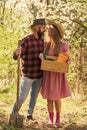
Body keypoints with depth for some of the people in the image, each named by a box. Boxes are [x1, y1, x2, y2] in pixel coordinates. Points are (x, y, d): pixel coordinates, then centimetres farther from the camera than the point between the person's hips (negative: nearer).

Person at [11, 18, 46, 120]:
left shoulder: (42, 41, 4)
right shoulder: (26, 40, -15)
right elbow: (15, 57, -19)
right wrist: (17, 53, -44)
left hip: (39, 75, 5)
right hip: (28, 75, -5)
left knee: (34, 96, 13)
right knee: (22, 96, -3)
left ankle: (30, 115, 28)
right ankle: (13, 114, 15)